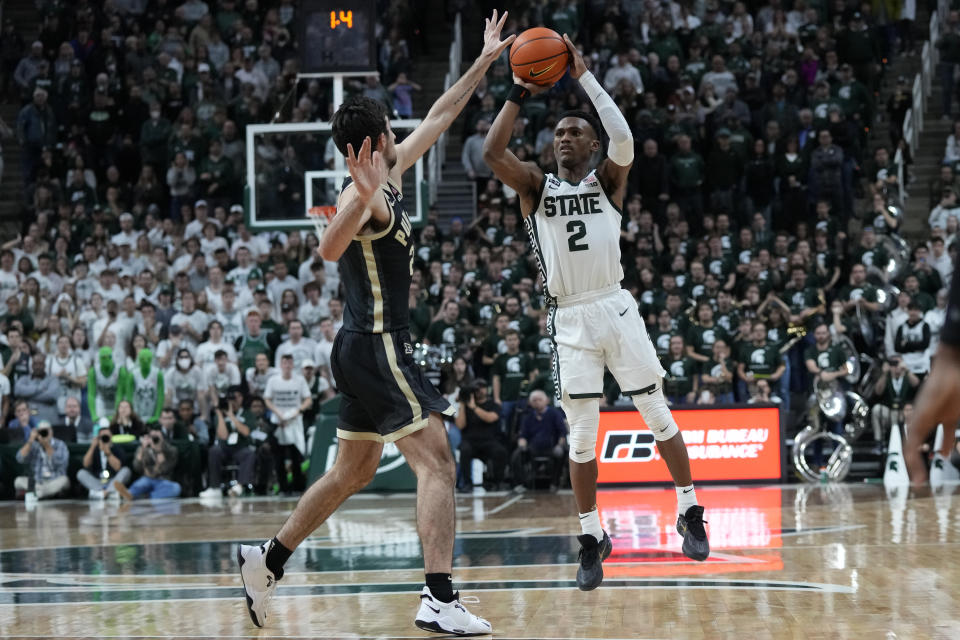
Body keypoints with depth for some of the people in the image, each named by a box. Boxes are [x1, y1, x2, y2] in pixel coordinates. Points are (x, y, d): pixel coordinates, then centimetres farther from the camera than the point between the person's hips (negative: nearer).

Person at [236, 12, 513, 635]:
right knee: (437, 463, -15)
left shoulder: (389, 177, 12)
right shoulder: (364, 194, -16)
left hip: (368, 349, 10)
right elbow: (330, 249, -36)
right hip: (377, 346, -10)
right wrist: (363, 201, -54)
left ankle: (268, 560, 30)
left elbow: (437, 121, 24)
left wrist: (485, 62, 25)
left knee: (353, 472, 20)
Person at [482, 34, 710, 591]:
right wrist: (520, 93, -10)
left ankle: (691, 512, 17)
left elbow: (624, 139, -17)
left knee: (656, 412, 3)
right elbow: (493, 152, -10)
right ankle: (592, 539, 8)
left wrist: (584, 77, -17)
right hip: (571, 320, 1)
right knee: (583, 433, 0)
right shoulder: (536, 186, 7)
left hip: (616, 308, -1)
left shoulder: (607, 180, 4)